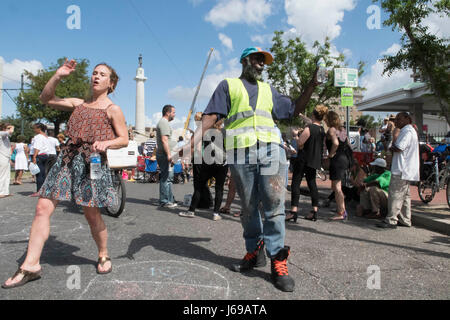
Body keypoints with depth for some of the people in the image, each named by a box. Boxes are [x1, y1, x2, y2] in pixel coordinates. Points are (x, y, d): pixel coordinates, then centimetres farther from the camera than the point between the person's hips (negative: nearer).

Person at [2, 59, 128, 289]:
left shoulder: (112, 110, 3)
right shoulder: (78, 104, 18)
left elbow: (124, 140, 0)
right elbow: (46, 98, 19)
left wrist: (106, 143, -19)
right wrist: (58, 75, 9)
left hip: (92, 162, -5)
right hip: (67, 159, 5)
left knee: (92, 215, 1)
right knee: (43, 208, -4)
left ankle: (103, 257, 24)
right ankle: (30, 266, 2)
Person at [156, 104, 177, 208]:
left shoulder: (164, 122, 24)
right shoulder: (164, 123, -10)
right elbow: (164, 140, -20)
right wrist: (169, 154, -24)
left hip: (165, 155, 11)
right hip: (164, 155, -11)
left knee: (168, 178, 12)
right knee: (166, 178, -9)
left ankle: (170, 200, 17)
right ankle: (164, 201, -5)